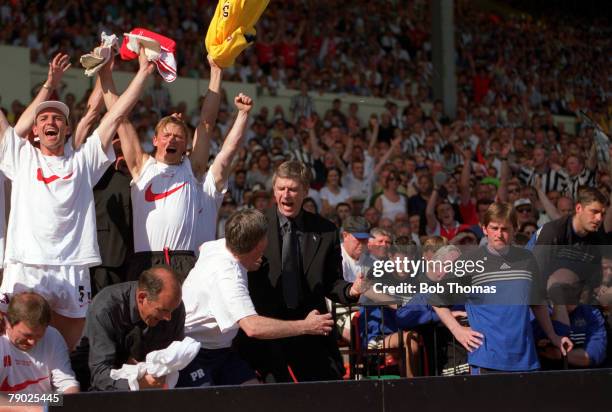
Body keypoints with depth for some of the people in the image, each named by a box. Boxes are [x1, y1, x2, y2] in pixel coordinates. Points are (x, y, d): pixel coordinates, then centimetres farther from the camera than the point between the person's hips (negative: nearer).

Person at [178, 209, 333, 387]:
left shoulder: (219, 245, 1)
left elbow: (202, 248, 30)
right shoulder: (227, 275, -29)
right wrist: (305, 326, -31)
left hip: (220, 349, 10)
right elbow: (253, 327, -39)